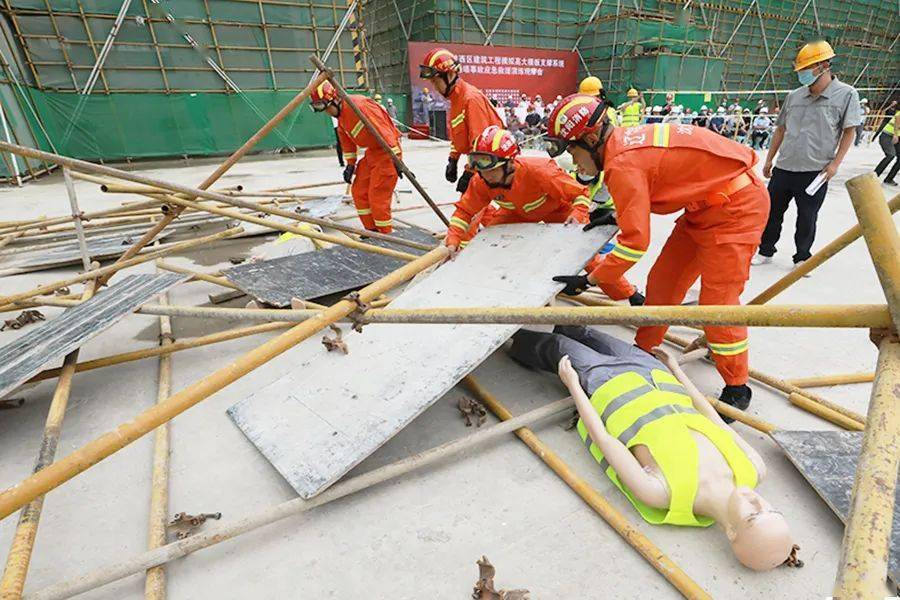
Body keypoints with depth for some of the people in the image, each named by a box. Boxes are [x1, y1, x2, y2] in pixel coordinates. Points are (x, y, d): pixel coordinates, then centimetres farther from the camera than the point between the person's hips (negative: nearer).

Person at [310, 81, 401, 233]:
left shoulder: (358, 104, -21)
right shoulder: (340, 117, 9)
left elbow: (383, 130, -26)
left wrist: (396, 158, -28)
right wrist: (350, 164, 18)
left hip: (387, 152, -10)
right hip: (371, 152, 10)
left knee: (377, 196, -10)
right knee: (358, 191, 9)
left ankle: (386, 235, 4)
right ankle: (372, 231, 19)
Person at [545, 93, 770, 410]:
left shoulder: (622, 164, -26)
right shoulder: (624, 140, 1)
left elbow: (635, 242, -25)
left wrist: (589, 280, -16)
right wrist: (615, 213, 17)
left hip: (737, 205, -9)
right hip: (706, 204, 9)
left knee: (718, 299, -6)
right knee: (662, 283, 10)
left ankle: (737, 390, 12)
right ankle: (643, 353, 25)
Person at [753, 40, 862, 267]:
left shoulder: (846, 94, -5)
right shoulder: (794, 96, 6)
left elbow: (849, 131, -3)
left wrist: (835, 163, -10)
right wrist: (769, 159, 14)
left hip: (815, 171, -3)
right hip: (783, 168, 4)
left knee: (807, 218, 7)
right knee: (772, 211, 9)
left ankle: (802, 257, 23)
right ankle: (765, 251, 24)